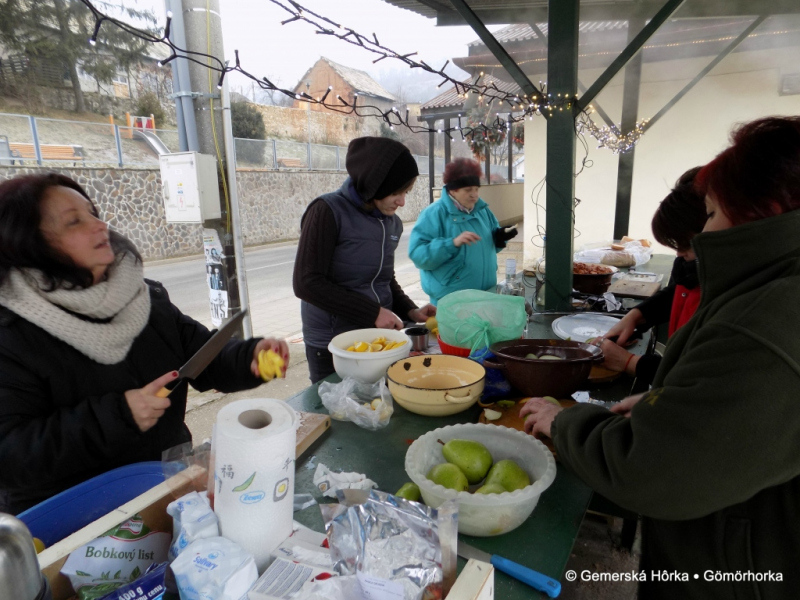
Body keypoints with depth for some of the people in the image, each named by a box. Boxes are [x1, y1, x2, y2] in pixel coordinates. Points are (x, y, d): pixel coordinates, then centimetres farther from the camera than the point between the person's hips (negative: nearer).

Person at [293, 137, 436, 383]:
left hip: (379, 340, 6)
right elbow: (307, 283, -19)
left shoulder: (392, 223, 5)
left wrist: (410, 311, -2)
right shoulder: (328, 212, -14)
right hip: (332, 346, -5)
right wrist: (372, 313, -20)